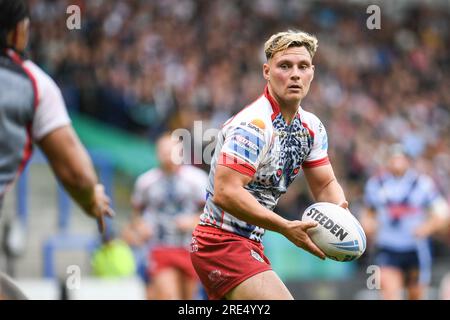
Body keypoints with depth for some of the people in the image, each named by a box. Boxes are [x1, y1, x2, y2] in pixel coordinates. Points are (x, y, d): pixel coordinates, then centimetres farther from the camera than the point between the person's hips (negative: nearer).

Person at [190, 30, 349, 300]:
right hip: (221, 243, -10)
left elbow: (326, 184, 12)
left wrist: (339, 211, -13)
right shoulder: (253, 125, -23)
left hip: (250, 244, 10)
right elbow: (225, 192, -30)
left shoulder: (311, 127, 6)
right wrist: (286, 228, -33)